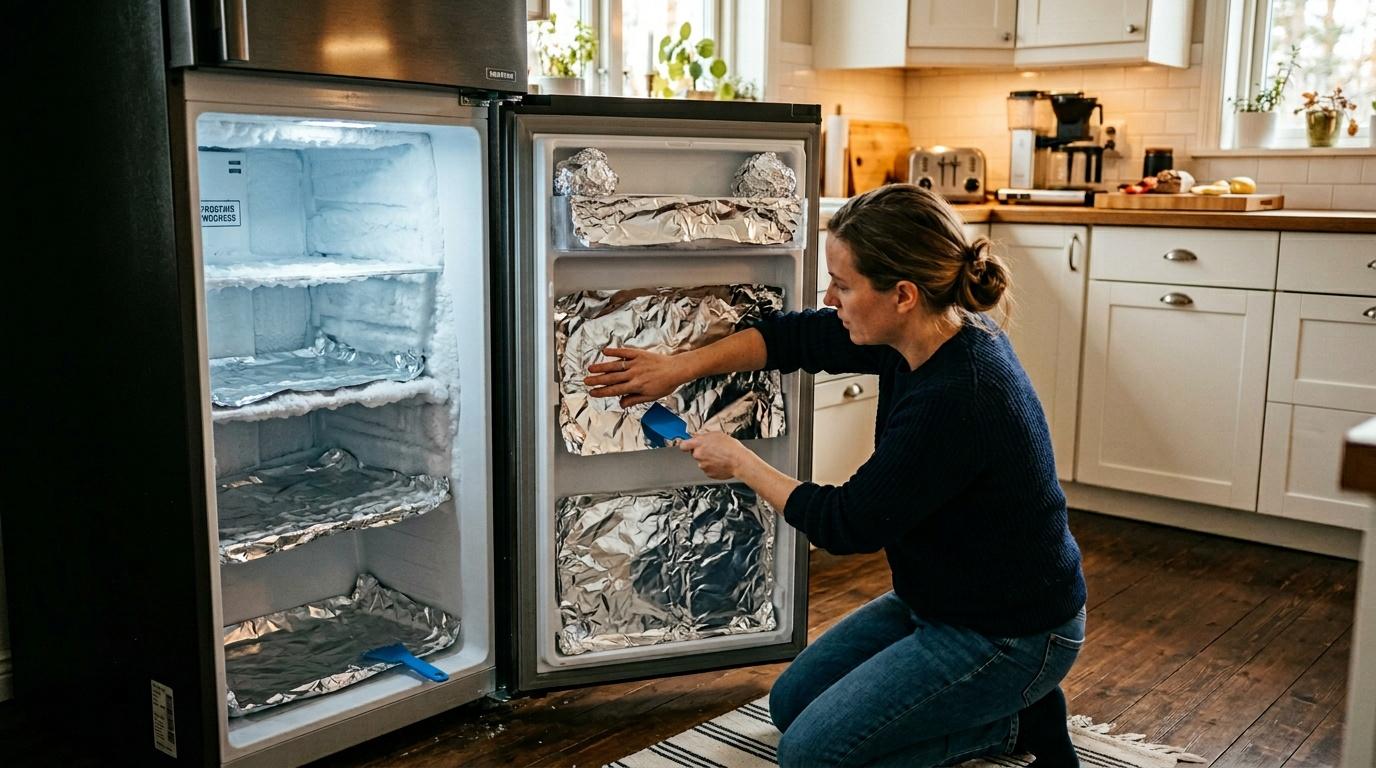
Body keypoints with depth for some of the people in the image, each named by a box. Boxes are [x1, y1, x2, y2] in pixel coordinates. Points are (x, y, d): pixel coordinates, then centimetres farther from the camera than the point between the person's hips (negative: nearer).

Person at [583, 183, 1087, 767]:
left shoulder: (954, 399, -34)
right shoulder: (927, 334, -9)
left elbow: (847, 525, -22)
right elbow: (799, 337, 5)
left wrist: (740, 463, -10)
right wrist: (681, 366, 0)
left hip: (1009, 634, -9)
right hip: (940, 601, 9)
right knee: (790, 703, 16)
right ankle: (1008, 697, 17)